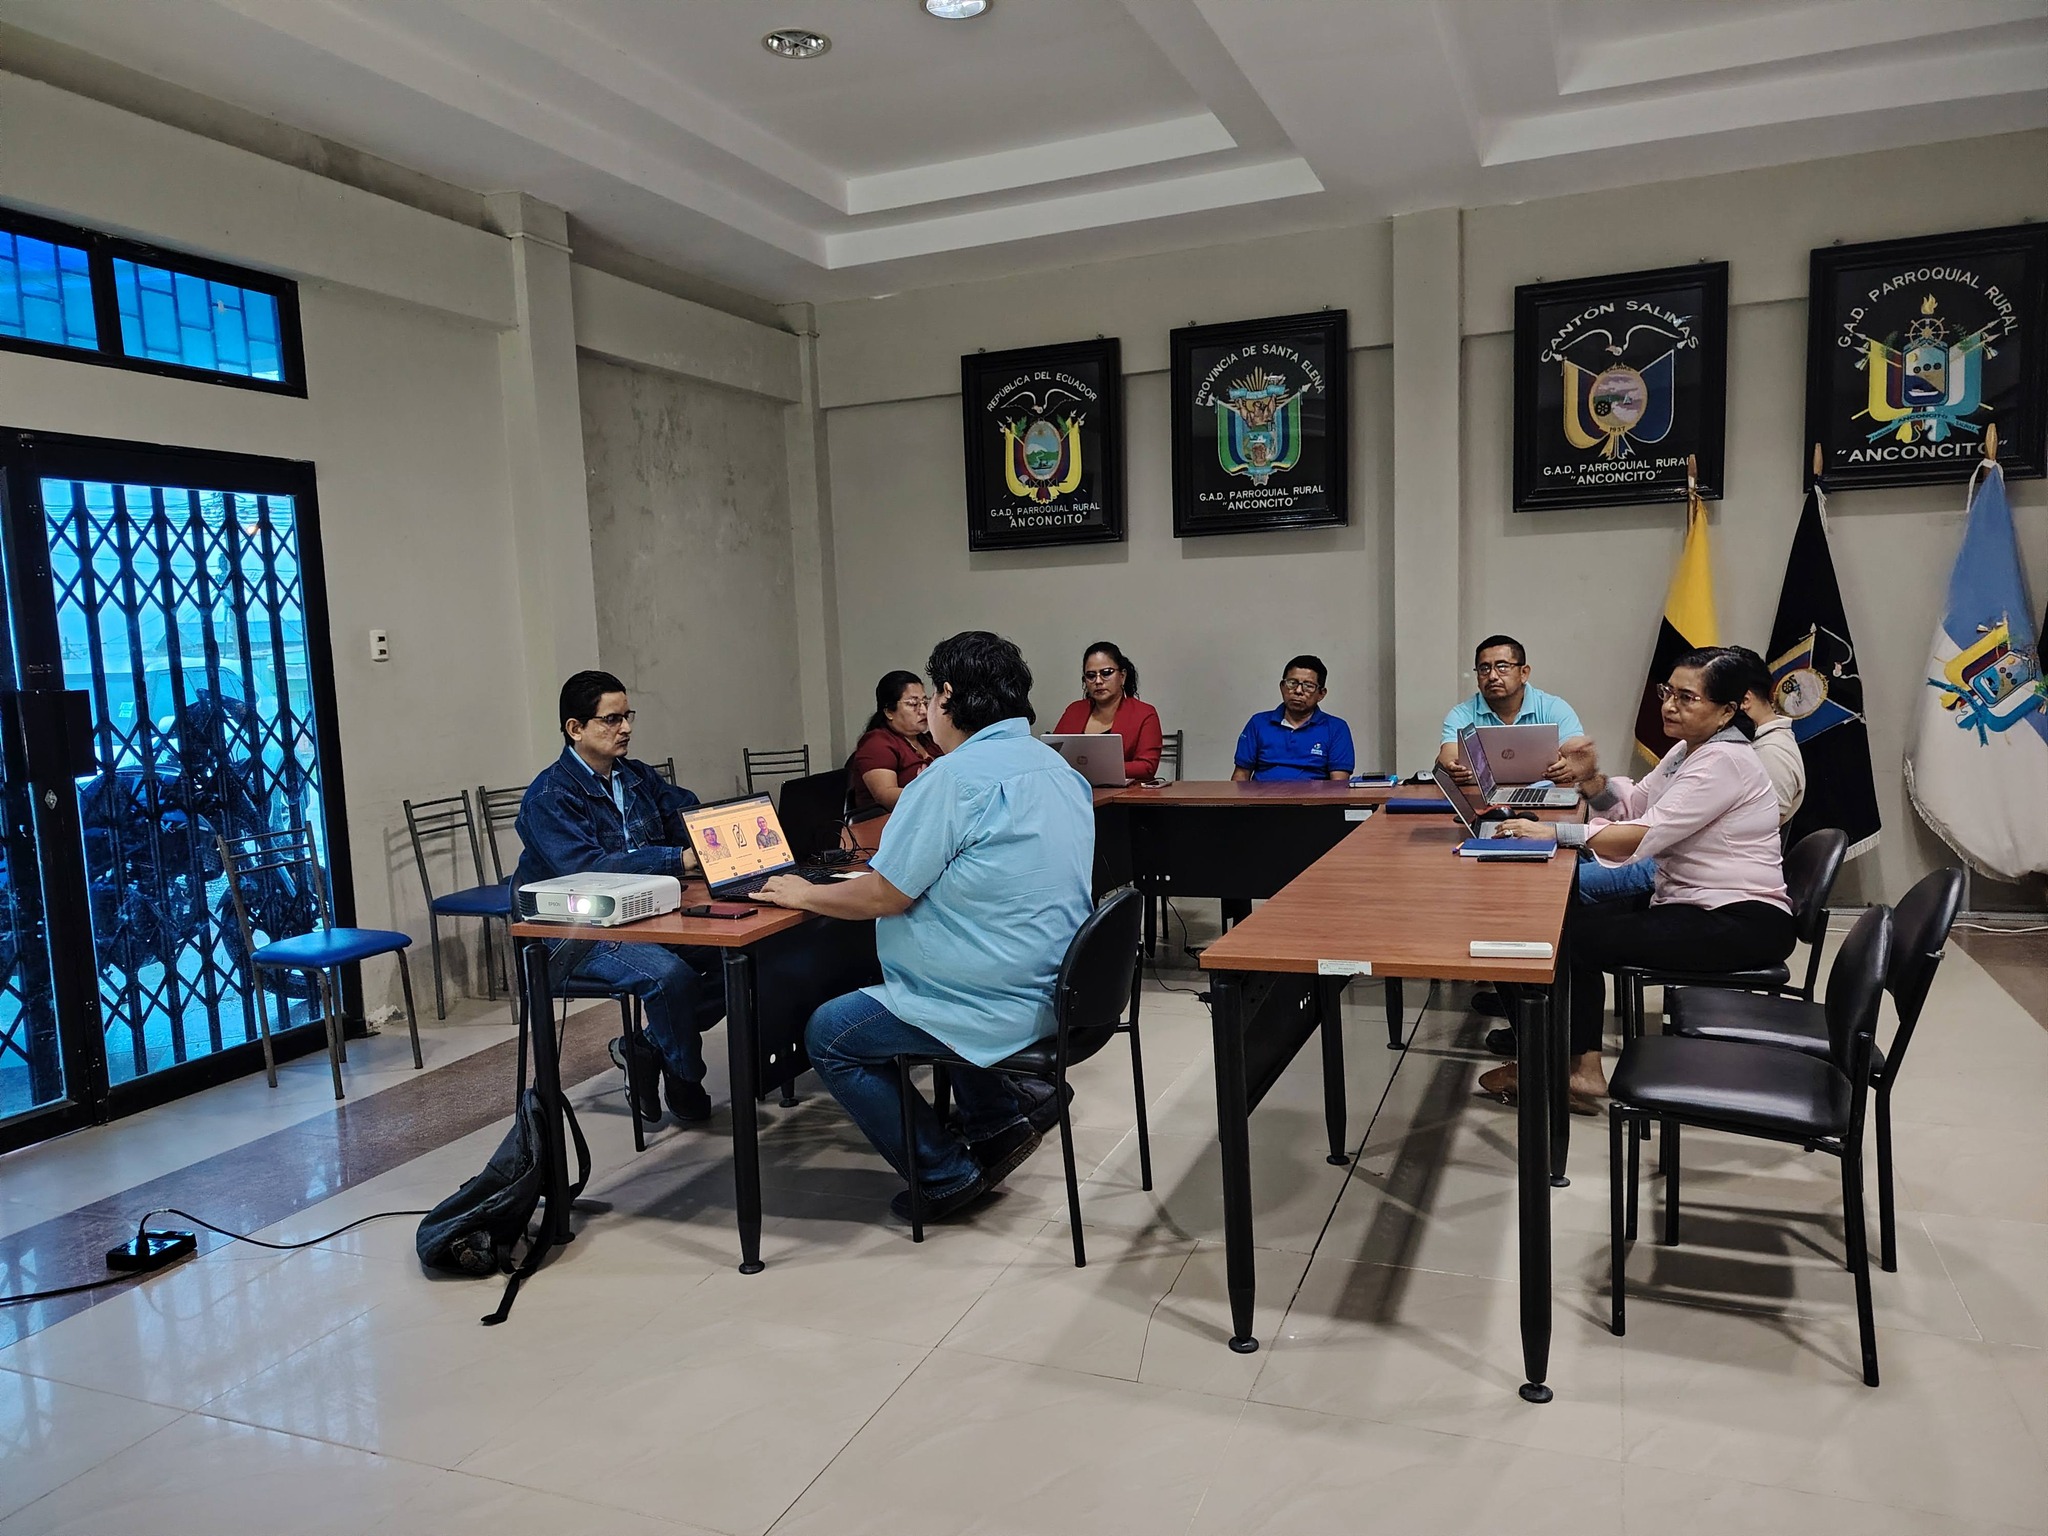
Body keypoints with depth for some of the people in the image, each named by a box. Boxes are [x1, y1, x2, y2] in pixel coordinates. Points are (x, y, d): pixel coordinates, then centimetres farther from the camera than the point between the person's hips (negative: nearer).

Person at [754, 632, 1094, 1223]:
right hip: (1054, 988, 10)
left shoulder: (954, 778, -21)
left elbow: (883, 897, -17)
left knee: (828, 1034, 7)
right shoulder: (1058, 768, 7)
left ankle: (948, 1177, 11)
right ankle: (1004, 1112, 20)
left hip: (999, 1006, -9)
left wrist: (803, 895, 0)